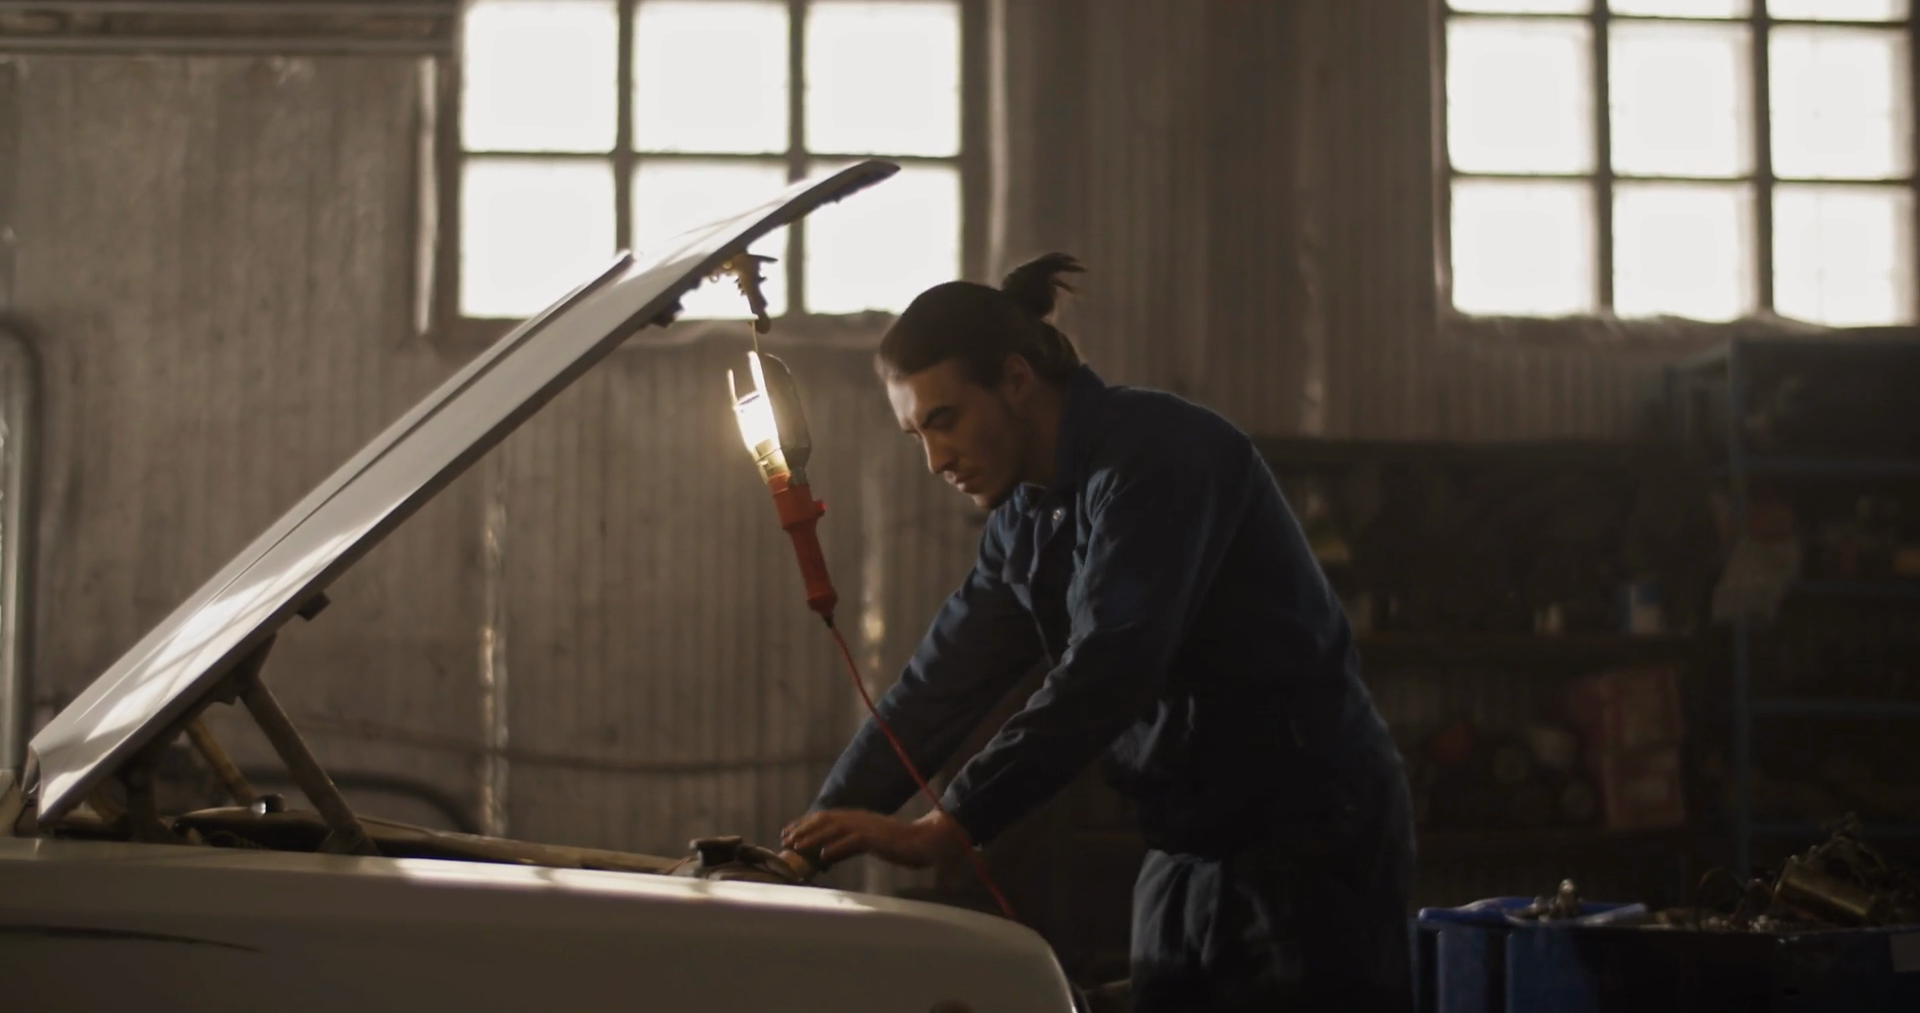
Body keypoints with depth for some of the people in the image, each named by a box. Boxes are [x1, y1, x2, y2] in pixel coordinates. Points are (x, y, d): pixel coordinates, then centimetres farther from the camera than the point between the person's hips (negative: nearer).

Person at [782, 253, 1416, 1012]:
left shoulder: (1159, 453, -17)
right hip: (1187, 855, 9)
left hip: (1310, 842, -9)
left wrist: (945, 828, -29)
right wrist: (825, 828, 5)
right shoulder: (1025, 522, 11)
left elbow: (1107, 671, -27)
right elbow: (941, 685, 14)